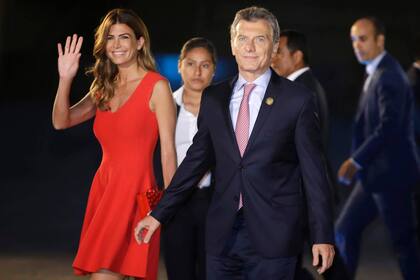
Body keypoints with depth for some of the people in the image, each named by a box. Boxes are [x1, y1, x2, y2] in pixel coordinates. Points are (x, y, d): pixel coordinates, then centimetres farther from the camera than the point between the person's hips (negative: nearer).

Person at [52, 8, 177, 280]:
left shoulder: (157, 87, -4)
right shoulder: (104, 88, 15)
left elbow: (168, 150, -5)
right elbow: (61, 121, 11)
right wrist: (65, 79, -2)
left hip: (135, 189, -6)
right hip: (104, 184, 6)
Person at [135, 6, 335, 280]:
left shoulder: (298, 100, -2)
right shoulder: (213, 98, 10)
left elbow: (313, 172, -2)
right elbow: (196, 160, 15)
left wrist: (323, 236, -6)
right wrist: (159, 214, 13)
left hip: (273, 236, -3)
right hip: (223, 234, 4)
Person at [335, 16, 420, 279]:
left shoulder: (389, 76, -16)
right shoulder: (376, 73, 15)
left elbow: (389, 127, -24)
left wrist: (357, 161, -19)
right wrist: (359, 162, 11)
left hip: (390, 172, -10)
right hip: (374, 173, 10)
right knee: (346, 230, 10)